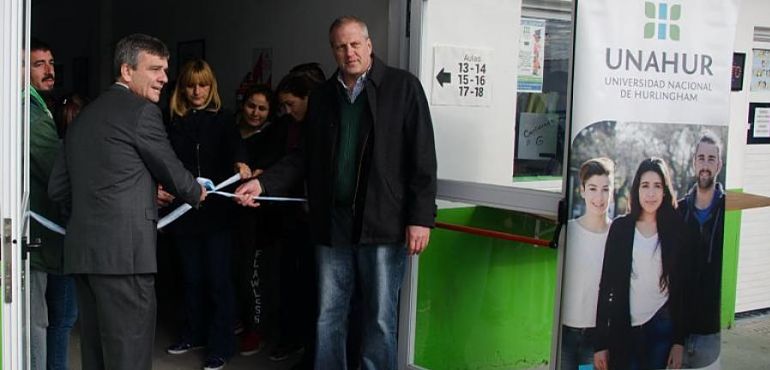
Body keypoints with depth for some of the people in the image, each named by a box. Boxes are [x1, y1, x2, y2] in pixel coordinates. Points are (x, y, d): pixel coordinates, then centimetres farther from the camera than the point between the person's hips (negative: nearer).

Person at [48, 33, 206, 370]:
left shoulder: (84, 115, 18)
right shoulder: (142, 111, -6)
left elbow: (58, 188, 19)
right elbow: (170, 171, 1)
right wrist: (197, 193, 21)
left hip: (81, 251, 9)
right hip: (123, 253, -9)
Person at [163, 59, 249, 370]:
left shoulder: (222, 120, 2)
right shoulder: (174, 124, 9)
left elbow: (234, 146, -16)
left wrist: (240, 164, -38)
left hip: (216, 212, -3)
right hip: (184, 212, 3)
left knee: (218, 279, -2)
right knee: (191, 277, 12)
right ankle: (194, 333, 28)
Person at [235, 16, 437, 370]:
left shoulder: (402, 86, -2)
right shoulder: (322, 96, 12)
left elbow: (422, 158, -6)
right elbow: (304, 157, 15)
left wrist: (421, 218, -11)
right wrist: (263, 183, 2)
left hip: (383, 224, -4)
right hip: (333, 223, 4)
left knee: (380, 320, 5)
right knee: (328, 317, 12)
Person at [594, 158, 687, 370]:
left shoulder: (675, 229, 2)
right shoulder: (620, 227, 1)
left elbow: (682, 288, 3)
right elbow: (607, 284, 0)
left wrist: (679, 341, -3)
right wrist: (600, 343, -3)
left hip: (663, 327, 0)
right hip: (624, 327, 0)